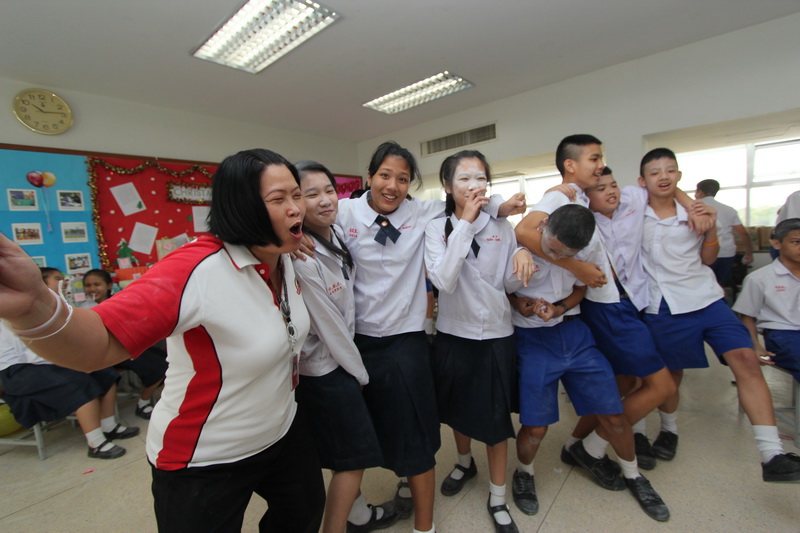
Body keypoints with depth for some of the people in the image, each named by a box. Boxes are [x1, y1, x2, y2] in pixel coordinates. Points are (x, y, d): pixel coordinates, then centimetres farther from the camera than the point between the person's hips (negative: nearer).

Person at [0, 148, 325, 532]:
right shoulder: (196, 270, -31)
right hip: (205, 462, -6)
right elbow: (99, 344, -38)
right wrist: (32, 307, -55)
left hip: (283, 432, 7)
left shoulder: (286, 260, -7)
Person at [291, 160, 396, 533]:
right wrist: (358, 370, -7)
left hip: (341, 357, 8)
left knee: (352, 446, 25)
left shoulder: (336, 233, -3)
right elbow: (328, 324, -20)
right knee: (353, 454, 7)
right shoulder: (301, 260, -27)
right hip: (325, 370, -8)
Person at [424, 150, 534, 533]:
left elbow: (509, 285, 2)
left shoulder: (501, 226, -3)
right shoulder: (437, 227, -8)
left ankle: (497, 498, 35)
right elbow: (444, 281, -24)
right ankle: (464, 463, 52)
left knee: (496, 417, 11)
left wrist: (522, 255, -18)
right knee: (457, 408, 21)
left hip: (496, 334, 1)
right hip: (453, 333, 0)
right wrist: (465, 224, -24)